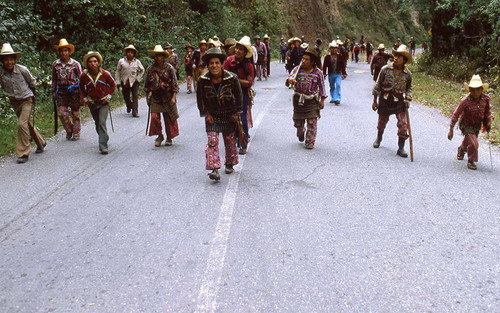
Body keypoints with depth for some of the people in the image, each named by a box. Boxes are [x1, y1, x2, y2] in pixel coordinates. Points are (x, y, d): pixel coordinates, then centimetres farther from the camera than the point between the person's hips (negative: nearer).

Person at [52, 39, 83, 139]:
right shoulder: (55, 64, 5)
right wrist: (53, 91, 13)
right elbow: (54, 79, 14)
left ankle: (76, 133, 20)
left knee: (75, 113, 5)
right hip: (61, 91, 3)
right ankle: (69, 130, 19)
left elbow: (81, 78, -1)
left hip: (74, 90, -2)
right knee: (61, 113, -5)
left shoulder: (75, 64, -5)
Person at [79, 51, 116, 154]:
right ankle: (105, 137, 42)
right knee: (97, 124, 14)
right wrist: (84, 98, 3)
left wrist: (108, 96, -2)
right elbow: (81, 87, 12)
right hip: (92, 103, 3)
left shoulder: (105, 73, -12)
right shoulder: (84, 75, -9)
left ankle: (103, 147, -14)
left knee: (102, 123, -16)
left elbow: (113, 84, 5)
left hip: (103, 102, -3)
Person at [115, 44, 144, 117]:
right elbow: (117, 71, 7)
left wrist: (138, 78, 5)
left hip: (134, 82, -1)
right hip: (125, 82, 1)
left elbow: (142, 70, 17)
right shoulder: (121, 61, 2)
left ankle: (135, 112, -7)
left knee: (135, 97, -10)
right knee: (126, 97, 10)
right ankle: (129, 106, 42)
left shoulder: (137, 62, 3)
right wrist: (117, 82, 3)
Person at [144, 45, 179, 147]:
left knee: (169, 118, 4)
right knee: (154, 117, -8)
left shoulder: (169, 68, -5)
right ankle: (159, 136, 13)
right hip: (155, 97, 2)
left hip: (168, 96, -2)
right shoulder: (150, 69, 3)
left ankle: (169, 138, 22)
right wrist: (147, 97, 11)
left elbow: (174, 84, -5)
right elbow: (147, 85, 13)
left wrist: (173, 97, -11)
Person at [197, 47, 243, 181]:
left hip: (229, 115, 0)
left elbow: (238, 97, -4)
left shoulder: (232, 78, -16)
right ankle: (214, 169, -13)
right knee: (212, 141, -12)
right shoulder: (203, 80, -13)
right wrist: (206, 114, -3)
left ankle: (230, 164, 33)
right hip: (212, 115, 0)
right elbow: (200, 99, 1)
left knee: (230, 140, 11)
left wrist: (235, 113, -2)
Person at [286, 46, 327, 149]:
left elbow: (321, 87, 4)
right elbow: (291, 77, -18)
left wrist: (322, 100, 4)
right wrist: (290, 80, -43)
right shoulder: (297, 69, -4)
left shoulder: (318, 72, -4)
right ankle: (300, 133, 46)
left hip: (312, 101, -2)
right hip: (299, 100, 2)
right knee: (298, 123, 13)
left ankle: (310, 142, 8)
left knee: (312, 122, -5)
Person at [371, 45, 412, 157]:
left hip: (399, 102, 1)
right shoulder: (385, 69, -10)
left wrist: (407, 99, -5)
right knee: (382, 122, 16)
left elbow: (408, 88, 12)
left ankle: (401, 148, 3)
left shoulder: (407, 74, -5)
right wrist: (374, 101, -1)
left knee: (403, 124, -10)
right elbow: (378, 85, -3)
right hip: (385, 101, 0)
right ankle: (378, 138, 47)